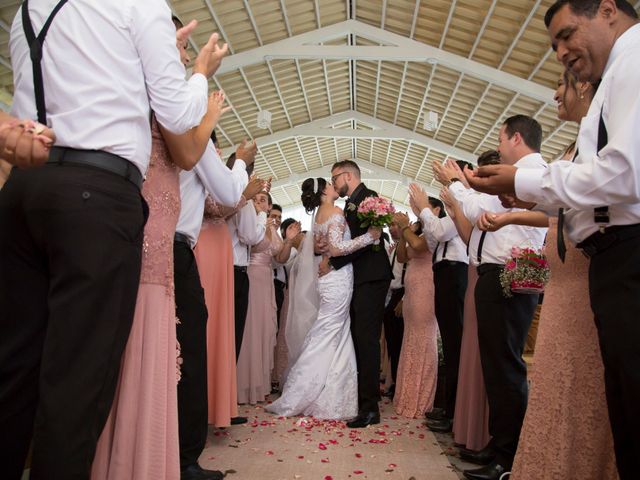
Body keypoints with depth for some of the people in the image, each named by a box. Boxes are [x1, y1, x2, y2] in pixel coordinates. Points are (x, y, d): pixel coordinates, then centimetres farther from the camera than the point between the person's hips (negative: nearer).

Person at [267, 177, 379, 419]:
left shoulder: (319, 215, 16)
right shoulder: (335, 211, -11)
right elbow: (336, 248, -20)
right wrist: (368, 236, -17)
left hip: (329, 277, 9)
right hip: (338, 279, -9)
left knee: (336, 339, 14)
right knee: (327, 338, -3)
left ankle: (328, 398, 19)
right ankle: (295, 399, 3)